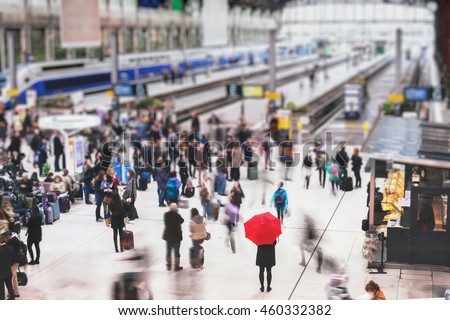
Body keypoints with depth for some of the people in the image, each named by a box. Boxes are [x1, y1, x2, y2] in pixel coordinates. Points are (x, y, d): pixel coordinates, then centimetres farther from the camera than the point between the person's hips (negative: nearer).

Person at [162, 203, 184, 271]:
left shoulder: (166, 214, -5)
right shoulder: (176, 215, -20)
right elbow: (182, 221, -6)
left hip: (168, 235, 4)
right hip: (176, 236, -4)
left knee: (168, 251, 15)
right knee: (176, 251, 4)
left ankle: (169, 265, 23)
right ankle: (176, 266, 8)